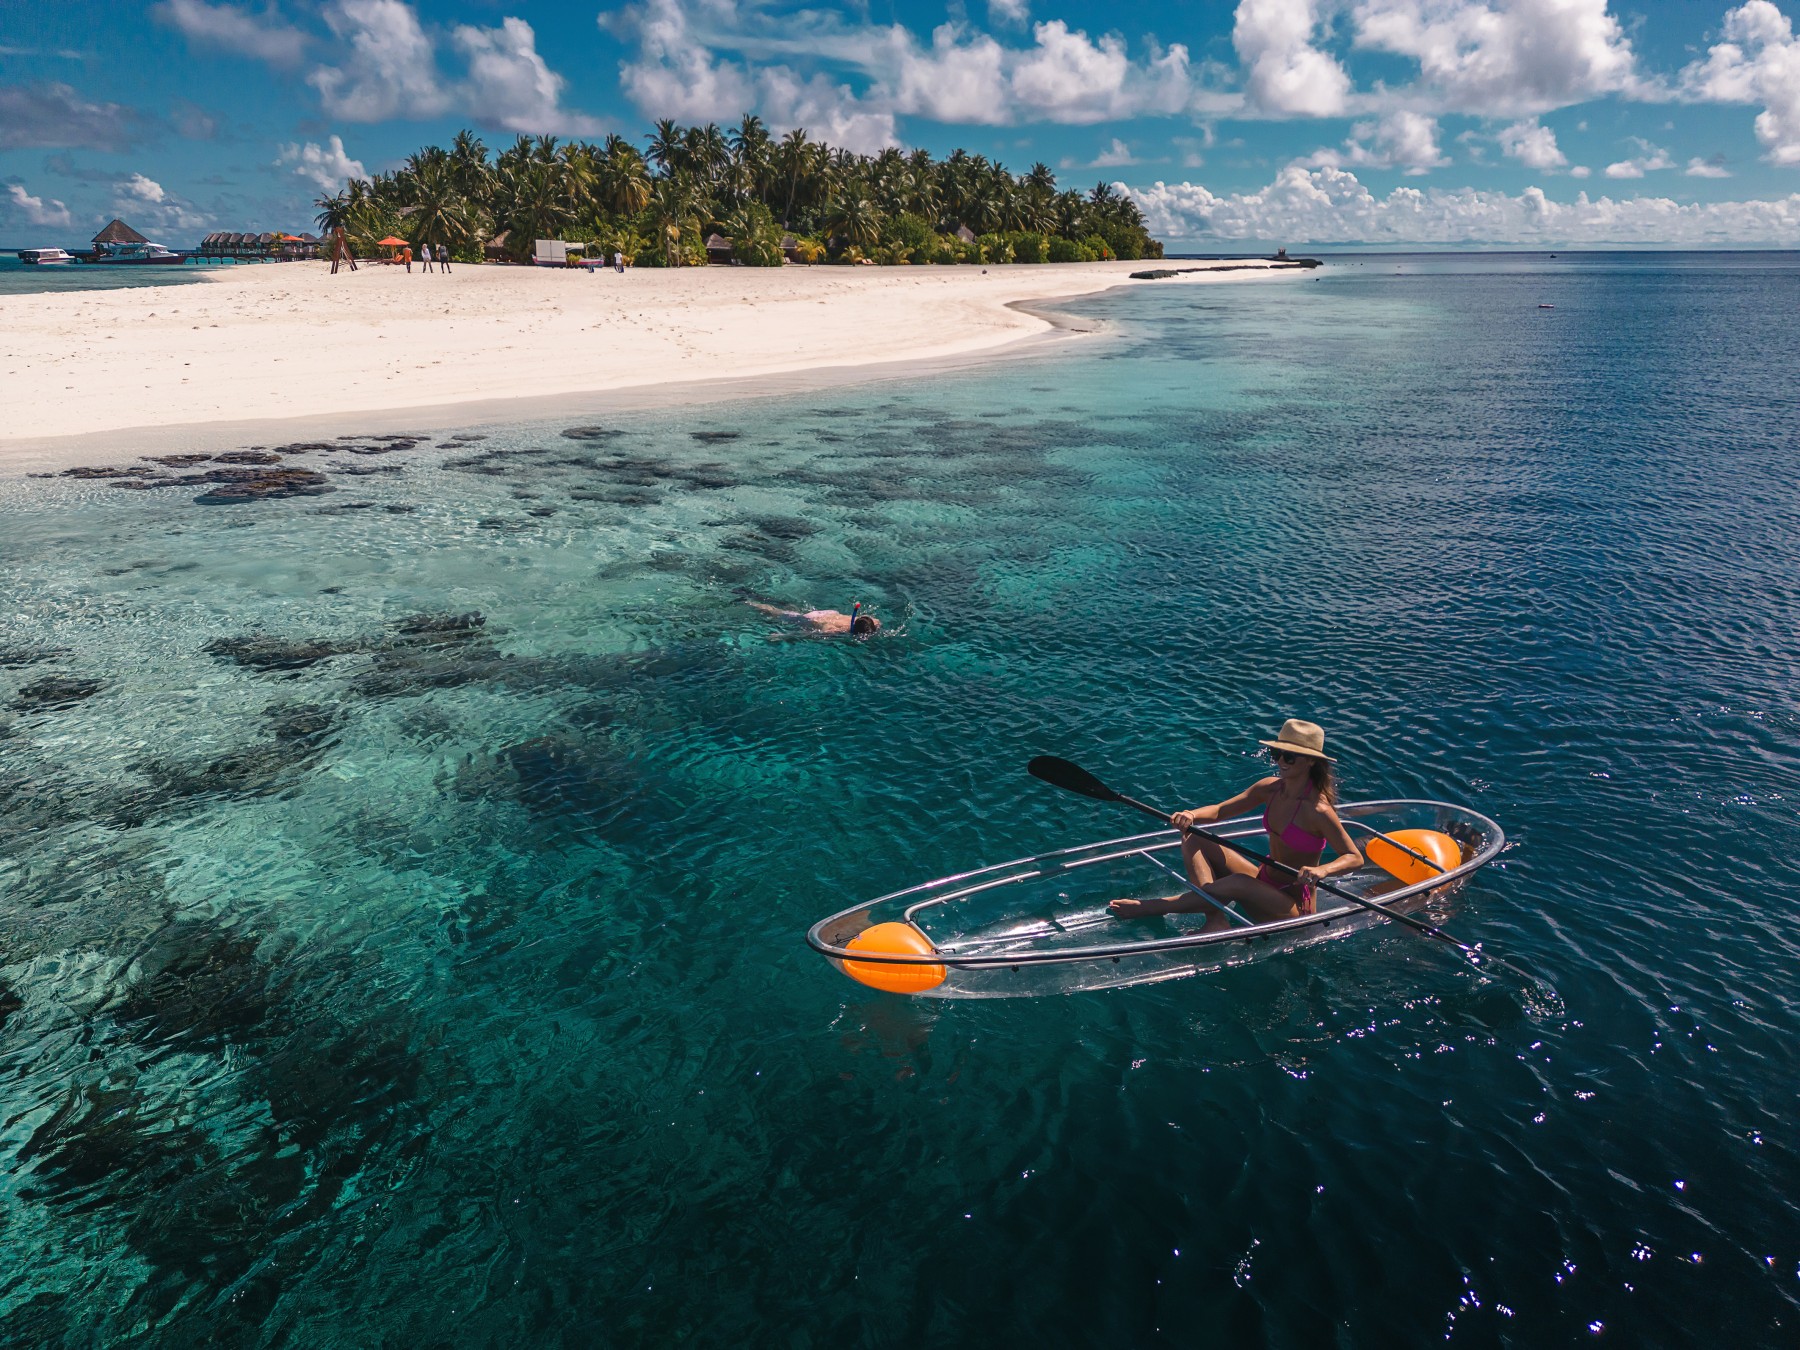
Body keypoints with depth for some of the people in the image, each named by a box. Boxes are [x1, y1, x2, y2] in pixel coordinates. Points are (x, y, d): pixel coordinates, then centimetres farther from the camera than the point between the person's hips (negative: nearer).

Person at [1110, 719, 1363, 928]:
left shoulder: (1317, 810, -21)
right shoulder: (1270, 788, -2)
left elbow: (1355, 858, -16)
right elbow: (1221, 811, 1)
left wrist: (1323, 870, -36)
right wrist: (1191, 816, -20)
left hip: (1295, 906, -8)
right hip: (1265, 884, 8)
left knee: (1239, 883, -37)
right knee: (1194, 841, -8)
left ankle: (1151, 908, -27)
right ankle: (1215, 916, -27)